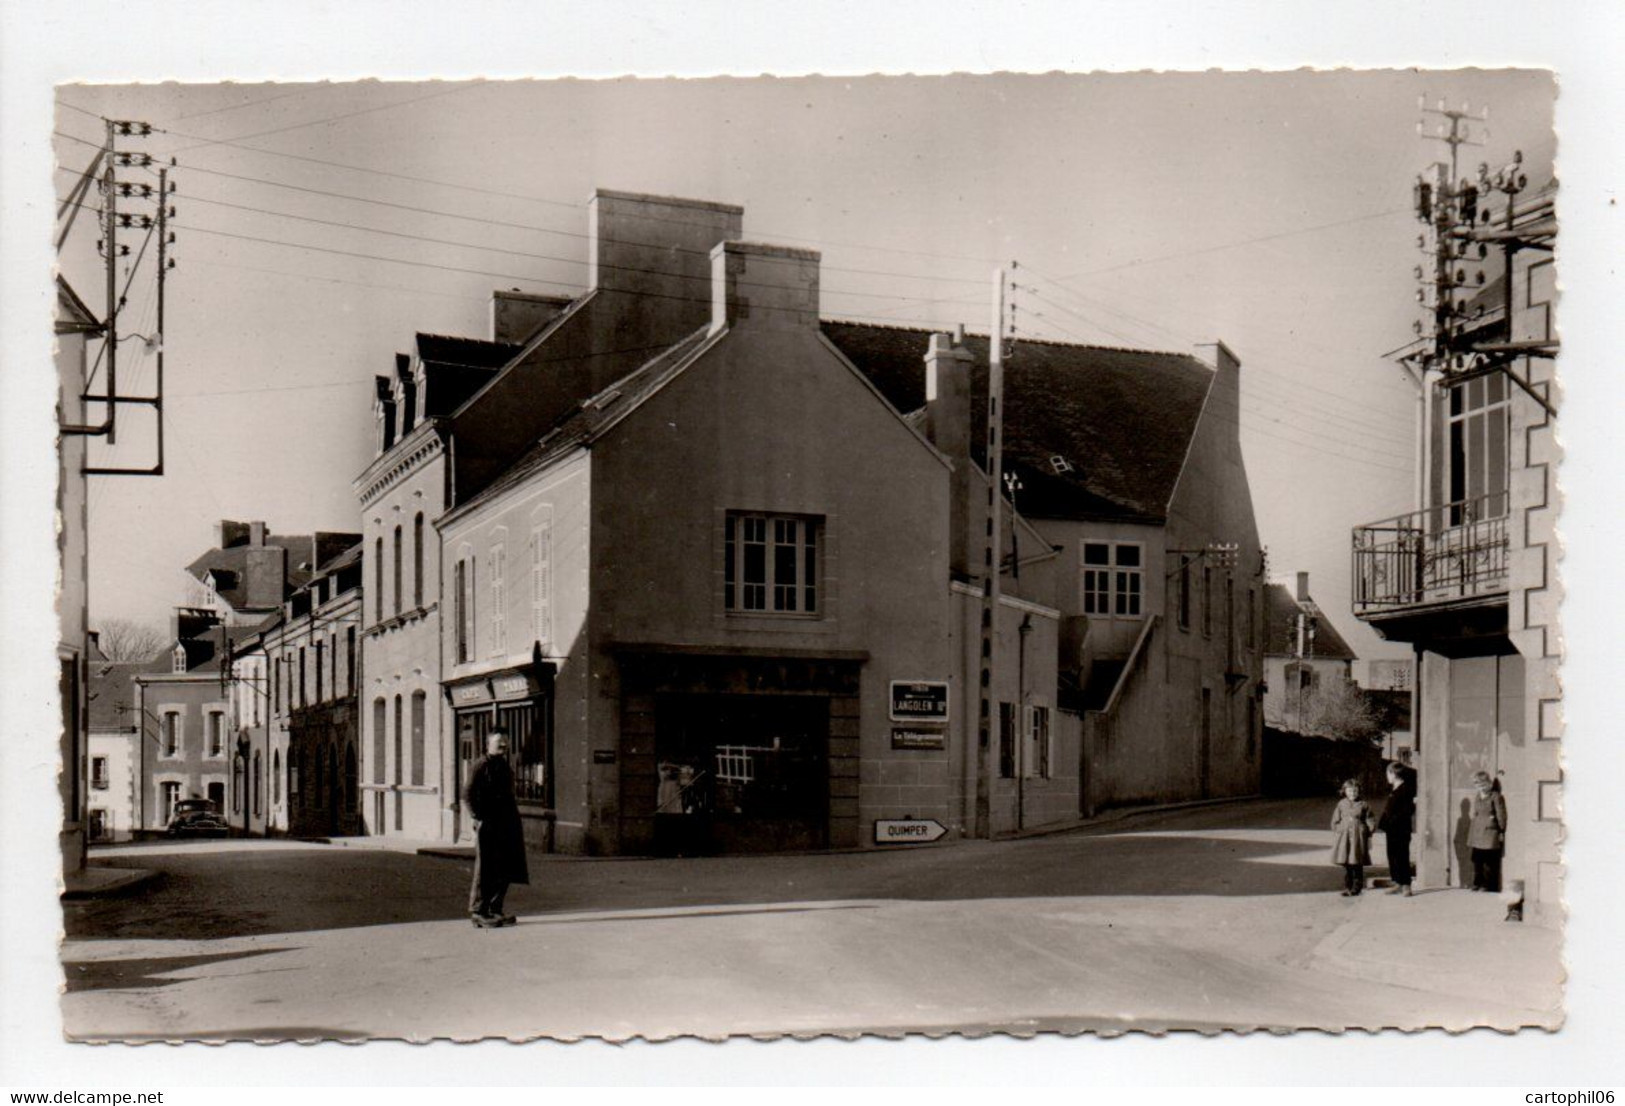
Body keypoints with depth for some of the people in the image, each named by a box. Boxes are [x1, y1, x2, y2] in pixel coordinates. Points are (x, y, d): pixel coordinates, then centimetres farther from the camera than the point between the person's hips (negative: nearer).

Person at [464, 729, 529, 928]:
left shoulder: (505, 767, 16)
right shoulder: (481, 766, -8)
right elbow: (468, 794, -13)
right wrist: (478, 818, -16)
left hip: (505, 825, 8)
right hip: (488, 826, -8)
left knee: (505, 869, 11)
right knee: (485, 869, -3)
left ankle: (495, 910, 20)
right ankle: (479, 912, 4)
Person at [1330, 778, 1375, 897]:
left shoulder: (1363, 805, 0)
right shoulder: (1341, 804, 7)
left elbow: (1369, 822, 3)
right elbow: (1335, 821, 13)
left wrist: (1368, 836, -1)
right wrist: (1339, 831, 2)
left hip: (1358, 837, -2)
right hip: (1344, 837, 2)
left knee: (1357, 864, -1)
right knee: (1345, 863, 4)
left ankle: (1357, 886, 9)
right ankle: (1347, 887, 11)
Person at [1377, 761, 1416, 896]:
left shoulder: (1406, 788, -13)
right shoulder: (1392, 789, 13)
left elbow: (1408, 810, -16)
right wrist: (1384, 827, 14)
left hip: (1402, 829, -9)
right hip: (1392, 829, 9)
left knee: (1402, 856, -4)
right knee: (1392, 856, 11)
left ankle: (1406, 885, 1)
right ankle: (1398, 884, 19)